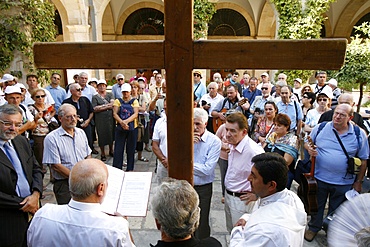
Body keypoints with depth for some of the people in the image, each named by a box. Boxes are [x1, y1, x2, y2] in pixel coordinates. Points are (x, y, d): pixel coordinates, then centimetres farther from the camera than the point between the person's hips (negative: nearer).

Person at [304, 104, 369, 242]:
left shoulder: (359, 134, -6)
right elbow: (307, 143, 6)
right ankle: (314, 228, 42)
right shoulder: (321, 127, -7)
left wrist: (358, 181, 1)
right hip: (319, 178, 0)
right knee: (317, 206, 19)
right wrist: (309, 149, -18)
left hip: (344, 183, 0)